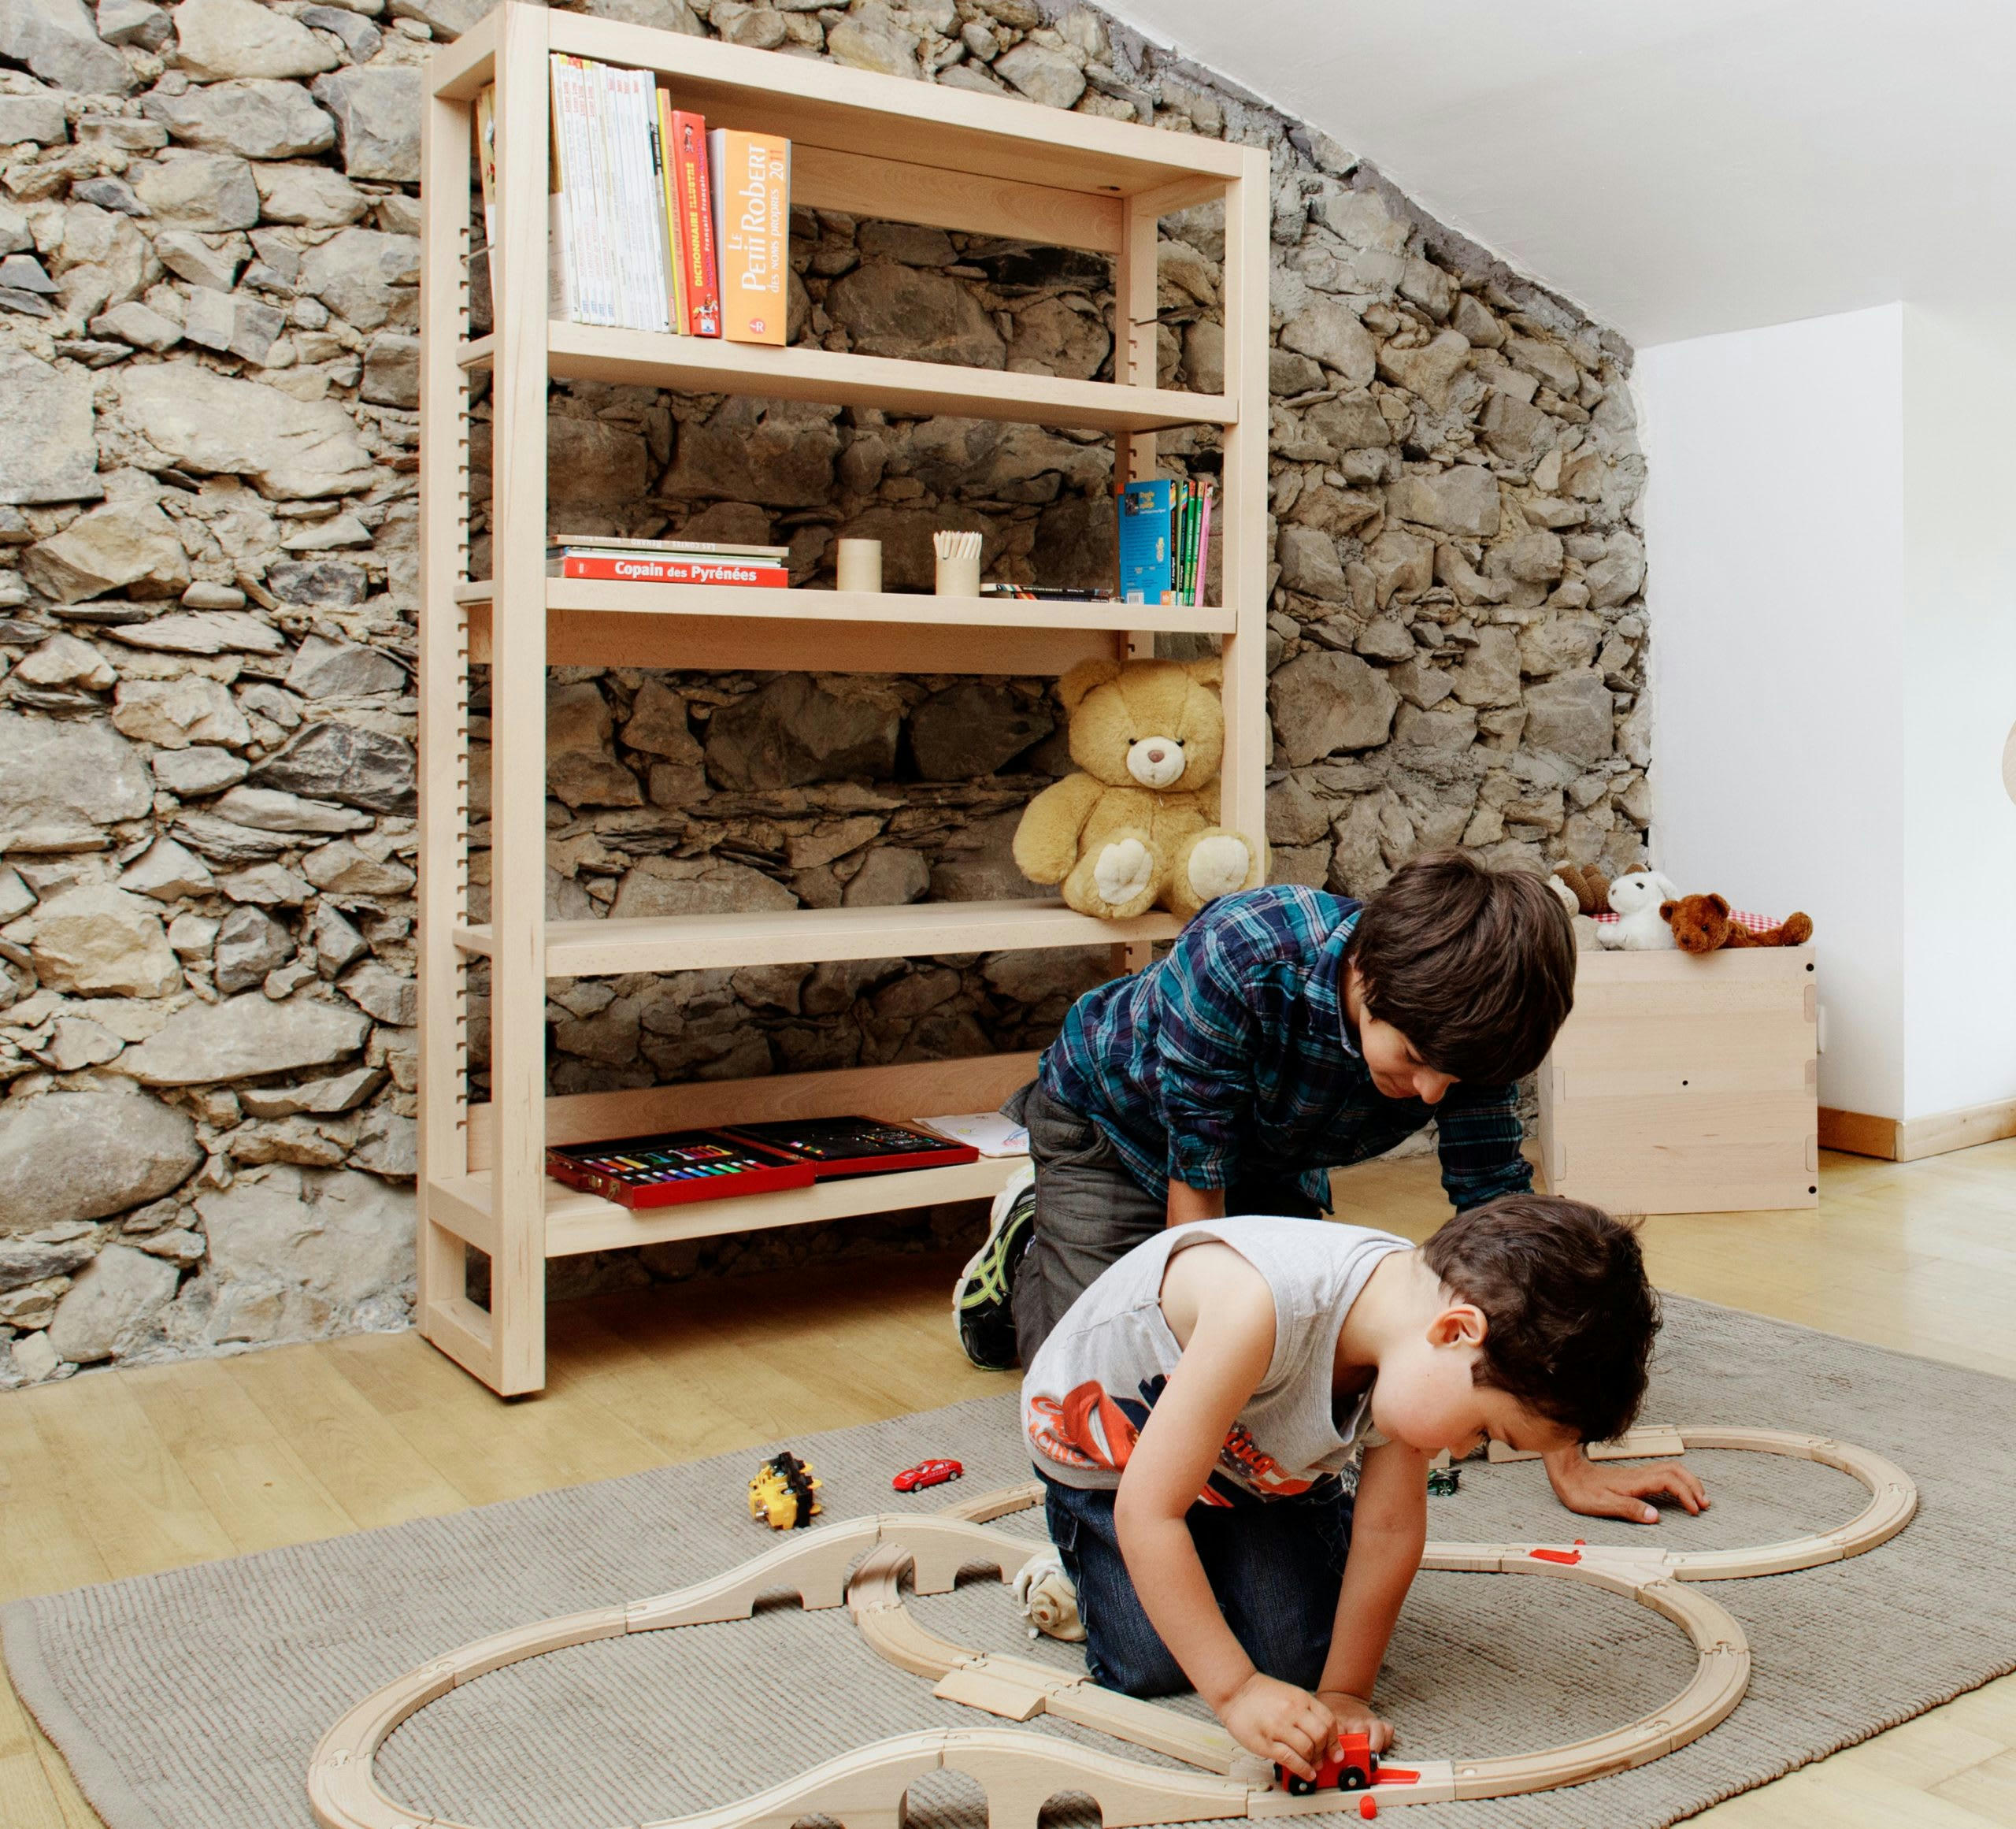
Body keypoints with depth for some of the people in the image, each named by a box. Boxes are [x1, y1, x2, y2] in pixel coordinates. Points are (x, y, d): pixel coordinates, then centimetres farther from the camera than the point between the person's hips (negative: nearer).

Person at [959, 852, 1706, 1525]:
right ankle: (1026, 1245, 18)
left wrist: (1569, 1462, -23)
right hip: (1110, 1119, -4)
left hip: (1268, 1161, 4)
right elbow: (1196, 1182, -33)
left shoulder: (1460, 1028, -29)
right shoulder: (1237, 955, -42)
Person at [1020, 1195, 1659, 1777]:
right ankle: (1076, 1564, 22)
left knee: (1299, 1657, -5)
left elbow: (1389, 1526, -14)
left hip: (1257, 1452, 5)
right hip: (1106, 1451, -4)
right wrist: (1236, 1690, -37)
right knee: (1148, 1669, -8)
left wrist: (1343, 1691, -11)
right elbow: (1147, 1512, -41)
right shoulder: (1264, 1303, -47)